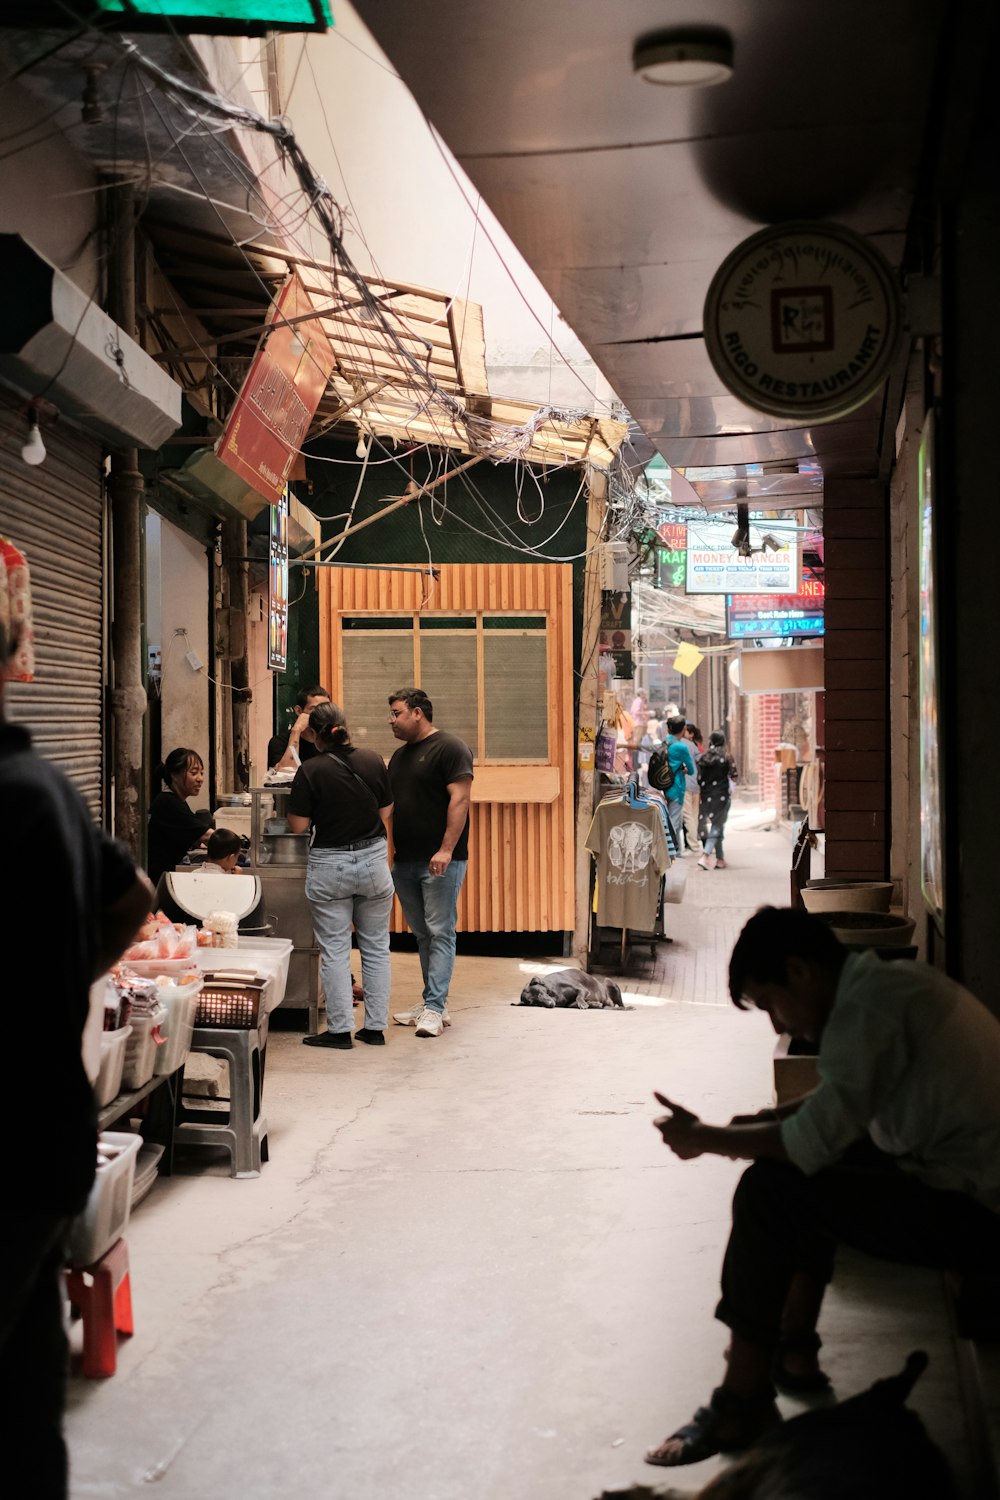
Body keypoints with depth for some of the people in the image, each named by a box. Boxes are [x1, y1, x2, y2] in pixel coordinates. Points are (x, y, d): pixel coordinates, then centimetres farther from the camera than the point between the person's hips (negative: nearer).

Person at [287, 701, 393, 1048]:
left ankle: (340, 1029, 7)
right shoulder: (372, 761, -3)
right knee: (376, 947, 12)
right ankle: (375, 1027, 16)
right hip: (373, 860, 3)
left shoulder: (311, 771, -13)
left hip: (329, 865, -3)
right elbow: (385, 812, 6)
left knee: (334, 950, 5)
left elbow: (298, 825, -9)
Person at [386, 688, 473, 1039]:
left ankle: (434, 1008, -11)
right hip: (405, 862, 9)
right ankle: (435, 1004, 18)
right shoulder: (400, 756, 19)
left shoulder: (449, 748, -7)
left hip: (440, 862, -8)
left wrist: (446, 849, -23)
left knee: (439, 932, -8)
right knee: (422, 935, 11)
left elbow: (460, 799, -16)